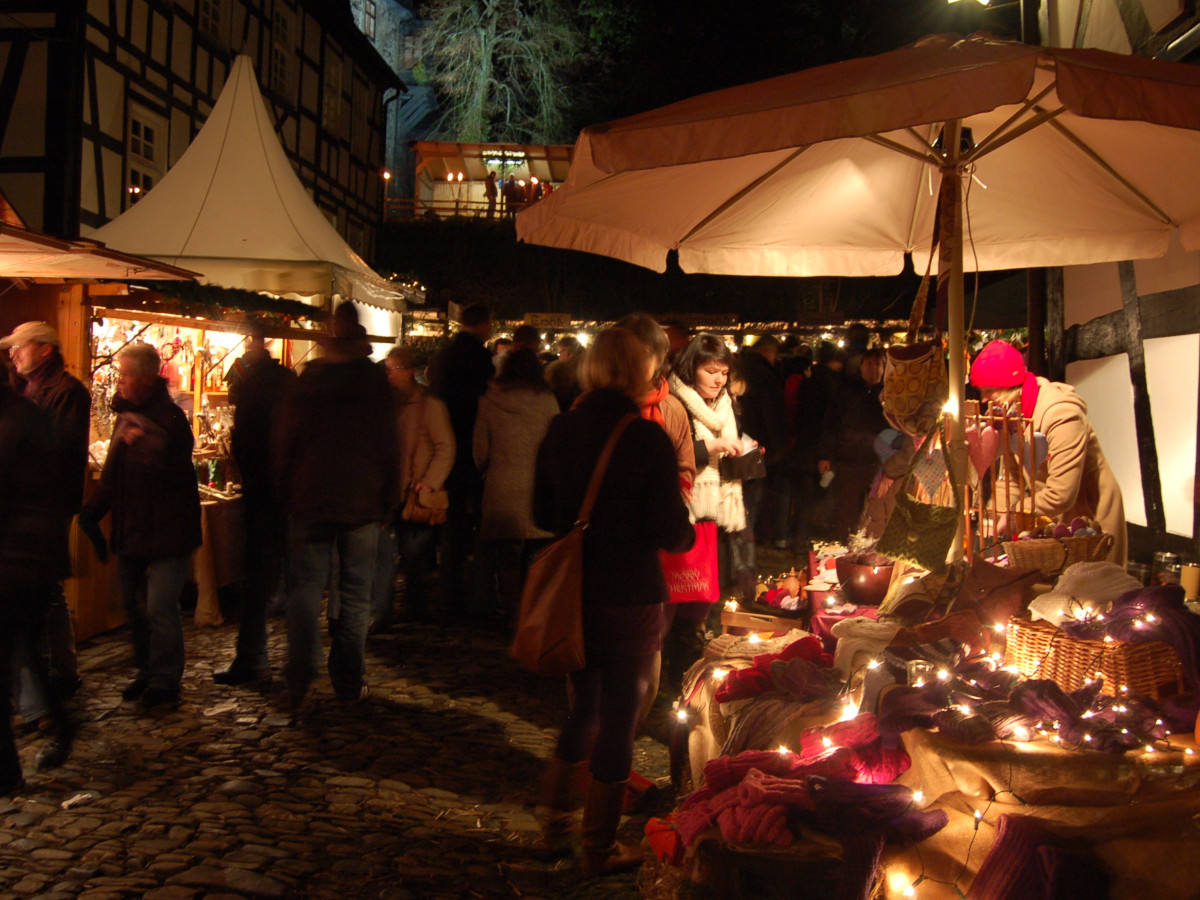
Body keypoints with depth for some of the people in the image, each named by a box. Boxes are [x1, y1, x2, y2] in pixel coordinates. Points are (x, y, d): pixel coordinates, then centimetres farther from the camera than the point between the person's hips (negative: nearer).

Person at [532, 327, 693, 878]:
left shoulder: (560, 431, -1)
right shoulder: (647, 438, -16)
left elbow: (543, 515, 7)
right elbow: (672, 534, -16)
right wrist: (688, 530, 5)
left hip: (572, 595, 5)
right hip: (630, 599, -5)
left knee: (585, 707, 24)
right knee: (618, 719, 10)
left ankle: (554, 813, 34)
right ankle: (599, 849, 22)